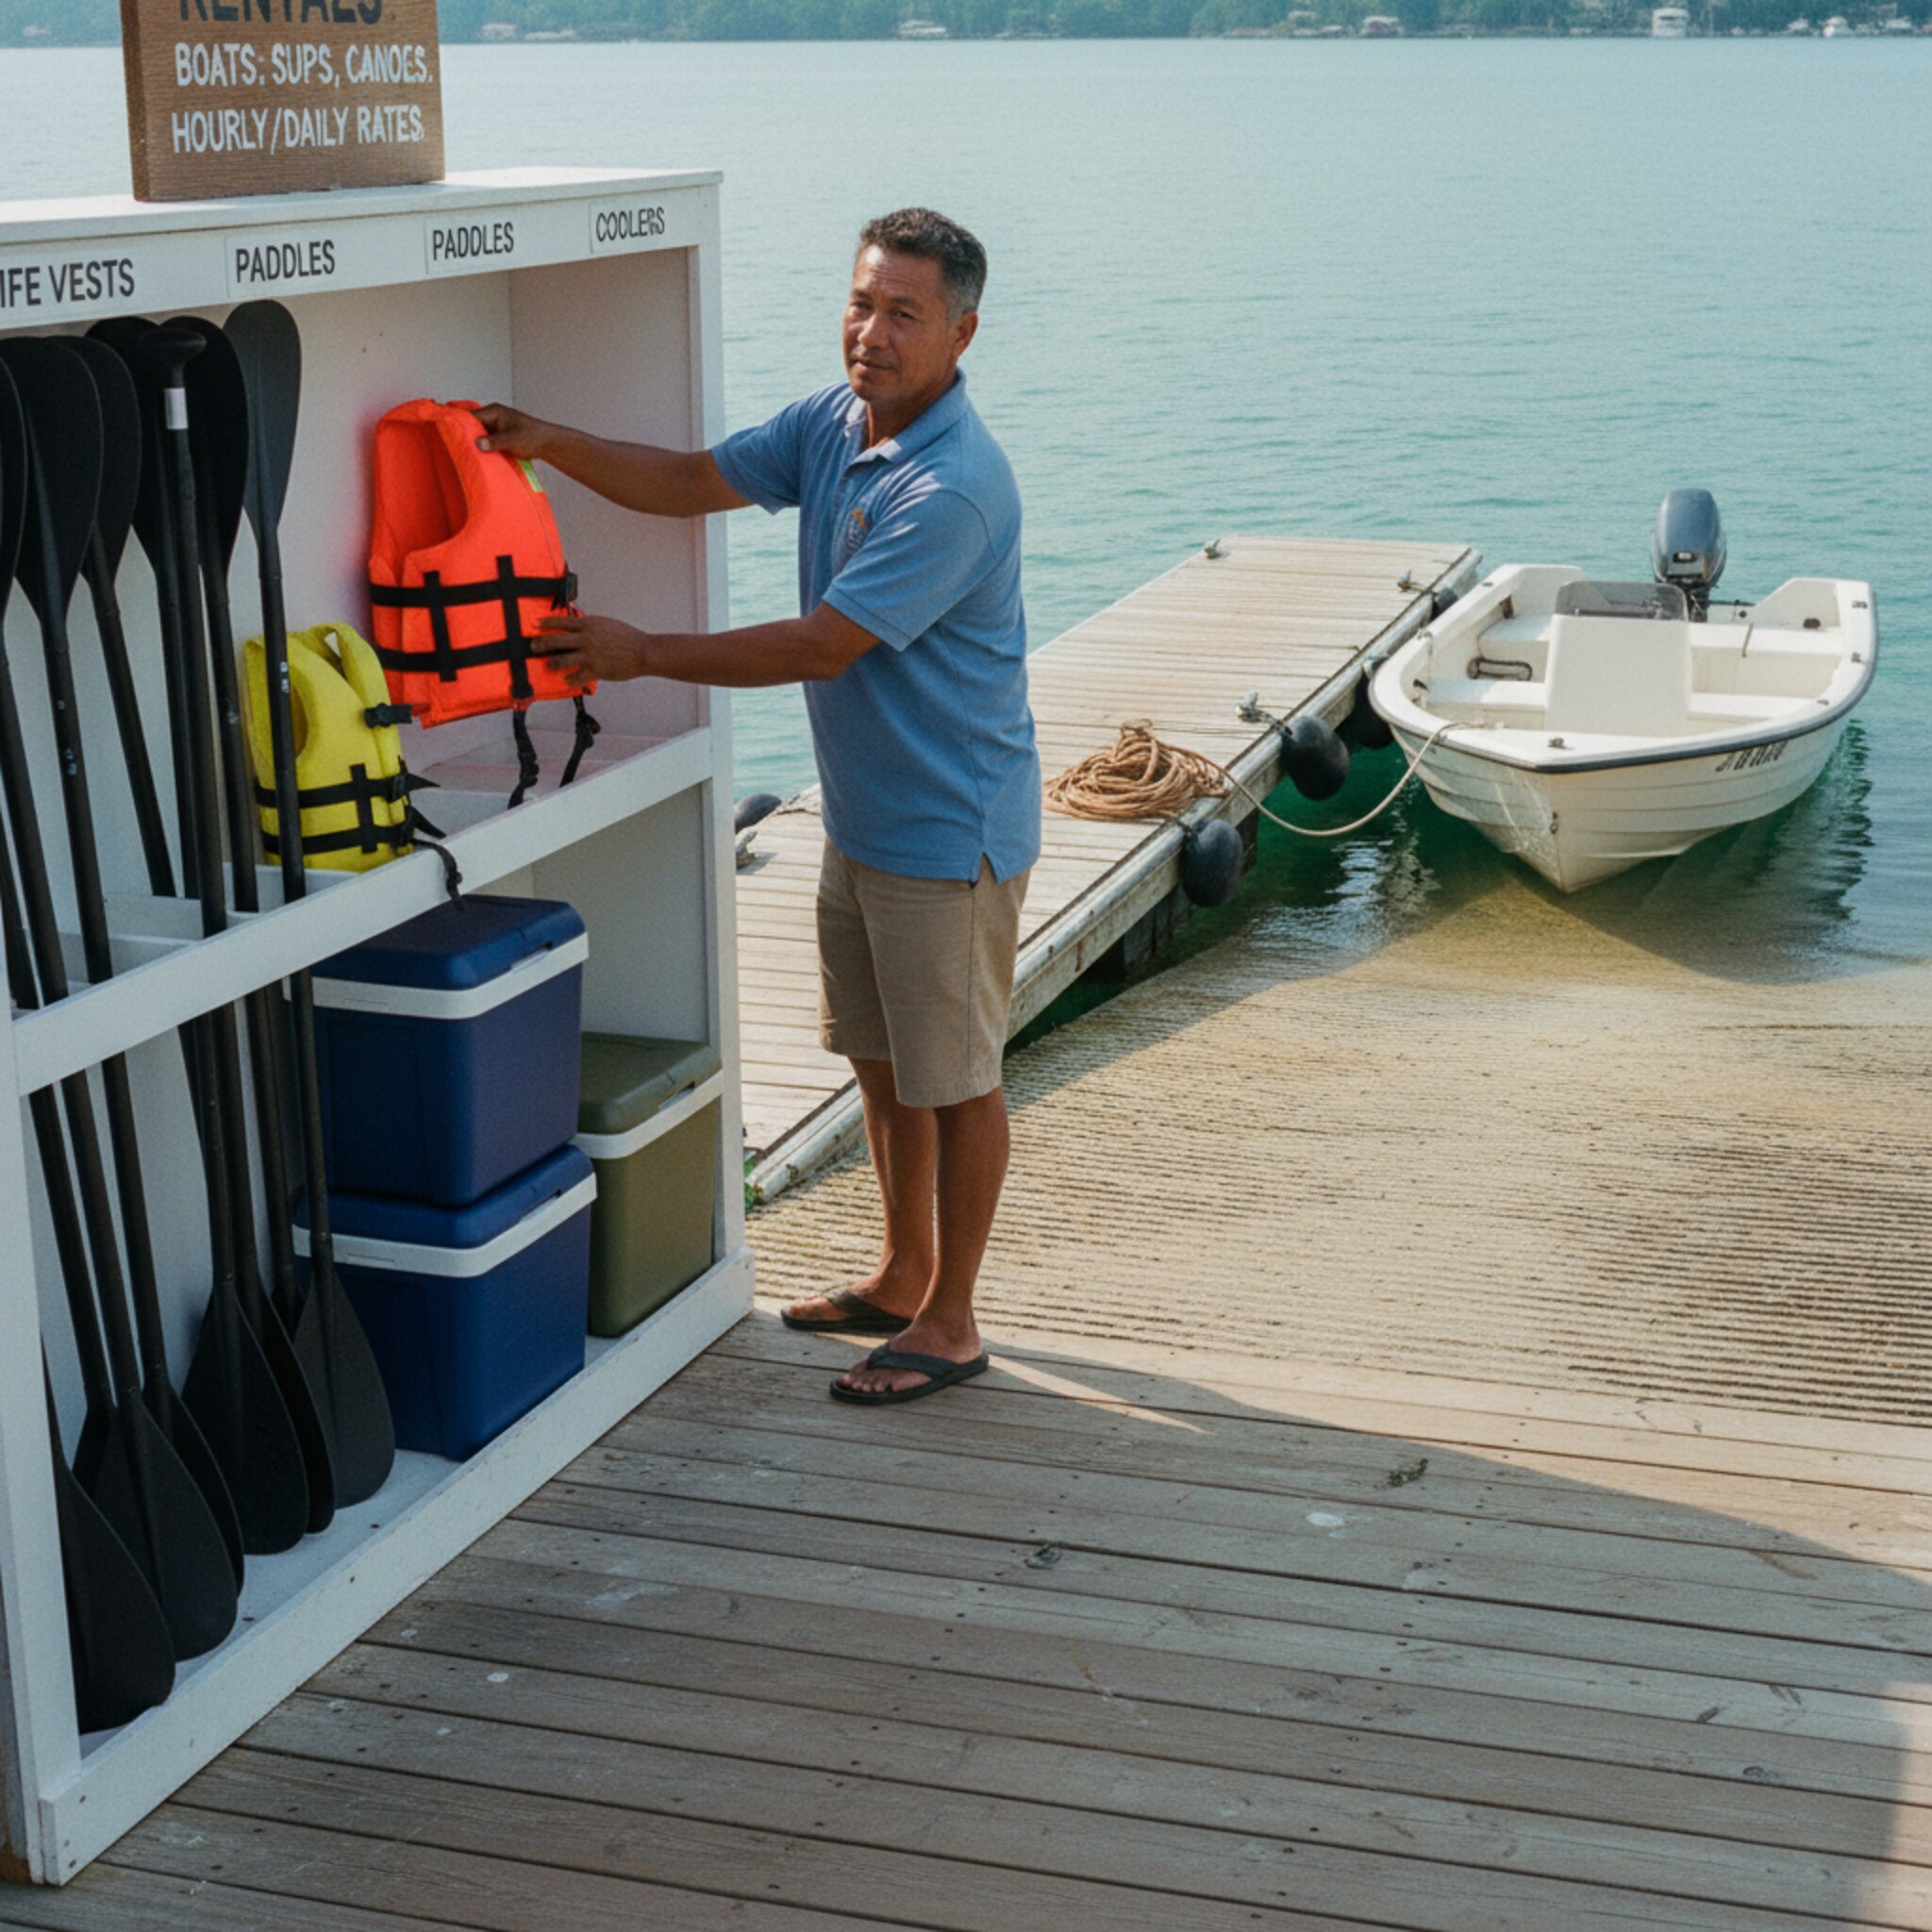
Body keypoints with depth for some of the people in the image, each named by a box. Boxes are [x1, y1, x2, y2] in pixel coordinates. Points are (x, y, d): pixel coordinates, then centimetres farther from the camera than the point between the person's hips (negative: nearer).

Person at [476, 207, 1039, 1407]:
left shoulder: (955, 489, -26)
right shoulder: (834, 422, 3)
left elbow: (822, 645, -26)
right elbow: (693, 481, 8)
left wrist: (645, 656, -20)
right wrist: (552, 445, -8)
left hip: (949, 833, -9)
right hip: (861, 816, 9)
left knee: (955, 1077, 4)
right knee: (881, 1059, 19)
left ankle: (951, 1322, 17)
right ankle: (905, 1276, 36)